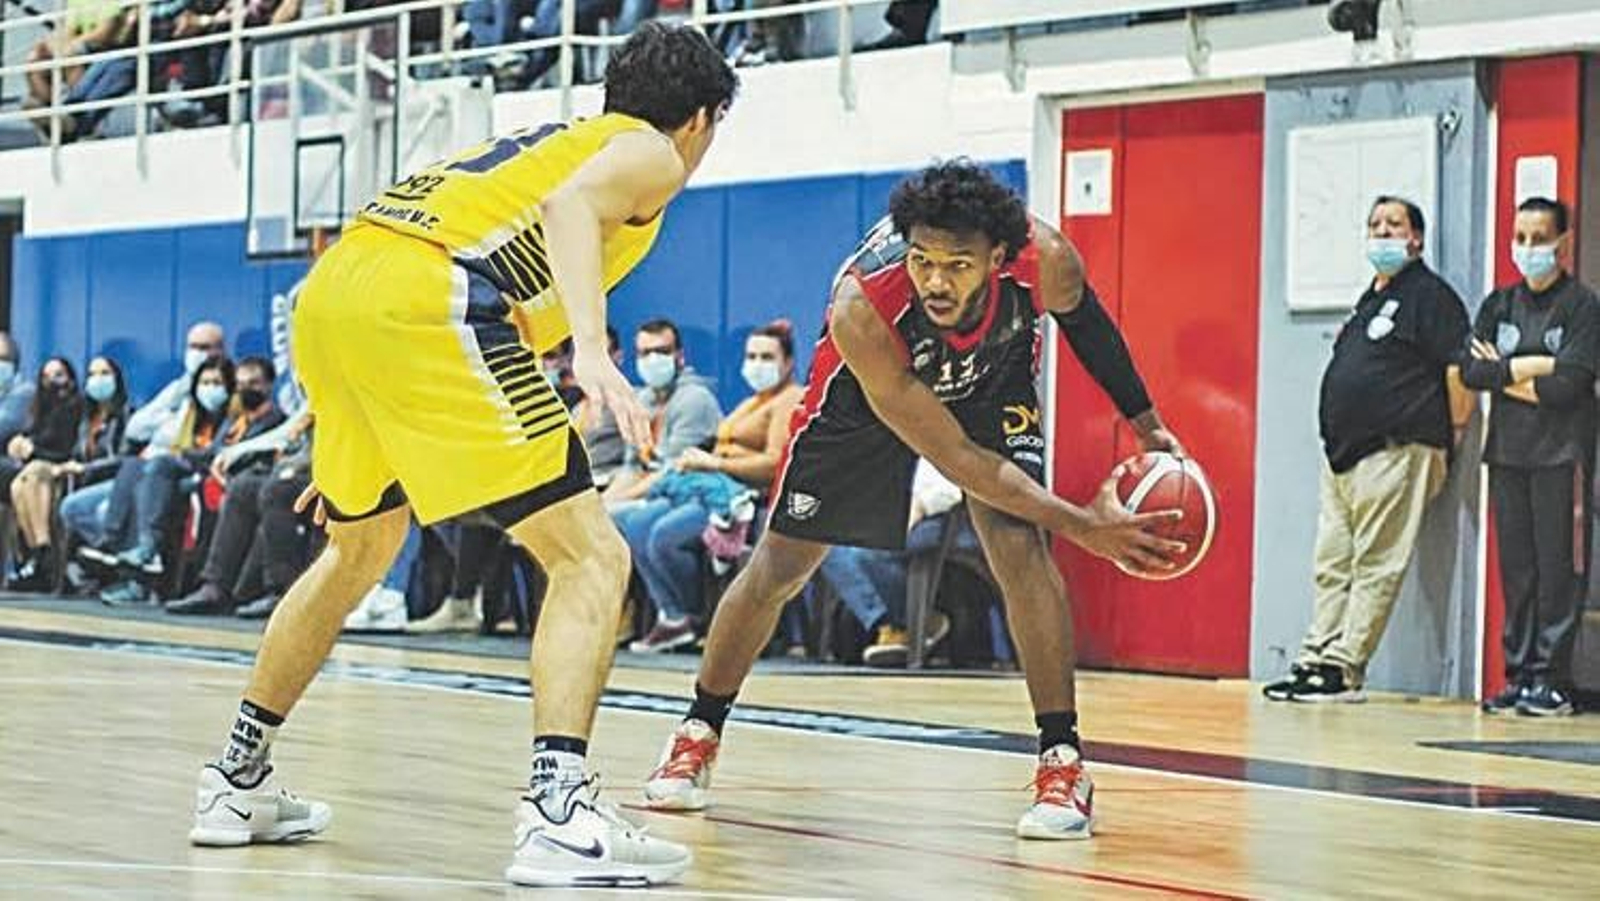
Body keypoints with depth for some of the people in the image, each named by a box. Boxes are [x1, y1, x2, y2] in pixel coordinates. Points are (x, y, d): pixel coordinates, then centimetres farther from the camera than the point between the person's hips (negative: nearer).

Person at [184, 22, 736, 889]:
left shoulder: (552, 137, 35)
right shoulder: (652, 152, 12)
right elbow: (571, 202, -12)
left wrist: (367, 450, 42)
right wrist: (593, 352, -26)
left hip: (329, 292, 9)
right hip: (424, 300, -9)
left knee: (360, 545, 30)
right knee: (590, 558, -5)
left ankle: (236, 781, 36)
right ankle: (558, 812, -21)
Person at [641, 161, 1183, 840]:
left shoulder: (1041, 260, -37)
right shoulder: (861, 307, -43)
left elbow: (1082, 316, -7)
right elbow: (954, 458, -37)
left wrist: (1144, 422, -1)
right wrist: (1078, 525, -40)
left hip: (992, 382, 1)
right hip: (871, 389, -1)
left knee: (1021, 547, -20)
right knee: (777, 567, 4)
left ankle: (1063, 762, -13)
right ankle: (698, 735, 25)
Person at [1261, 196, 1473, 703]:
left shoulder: (1430, 295, -6)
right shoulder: (1370, 299, 21)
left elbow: (1459, 370, -13)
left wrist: (1449, 437, -8)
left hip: (1395, 453, -9)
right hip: (1342, 453, 9)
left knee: (1375, 568, -6)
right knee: (1332, 566, 9)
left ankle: (1343, 670, -8)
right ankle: (1314, 660, 12)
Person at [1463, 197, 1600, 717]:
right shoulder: (1499, 305, 15)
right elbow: (1471, 371, 2)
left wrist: (1504, 373, -4)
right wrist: (1533, 367, -8)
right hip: (1507, 453, 5)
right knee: (1515, 567, 5)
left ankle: (1552, 679, -5)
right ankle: (1519, 673, 9)